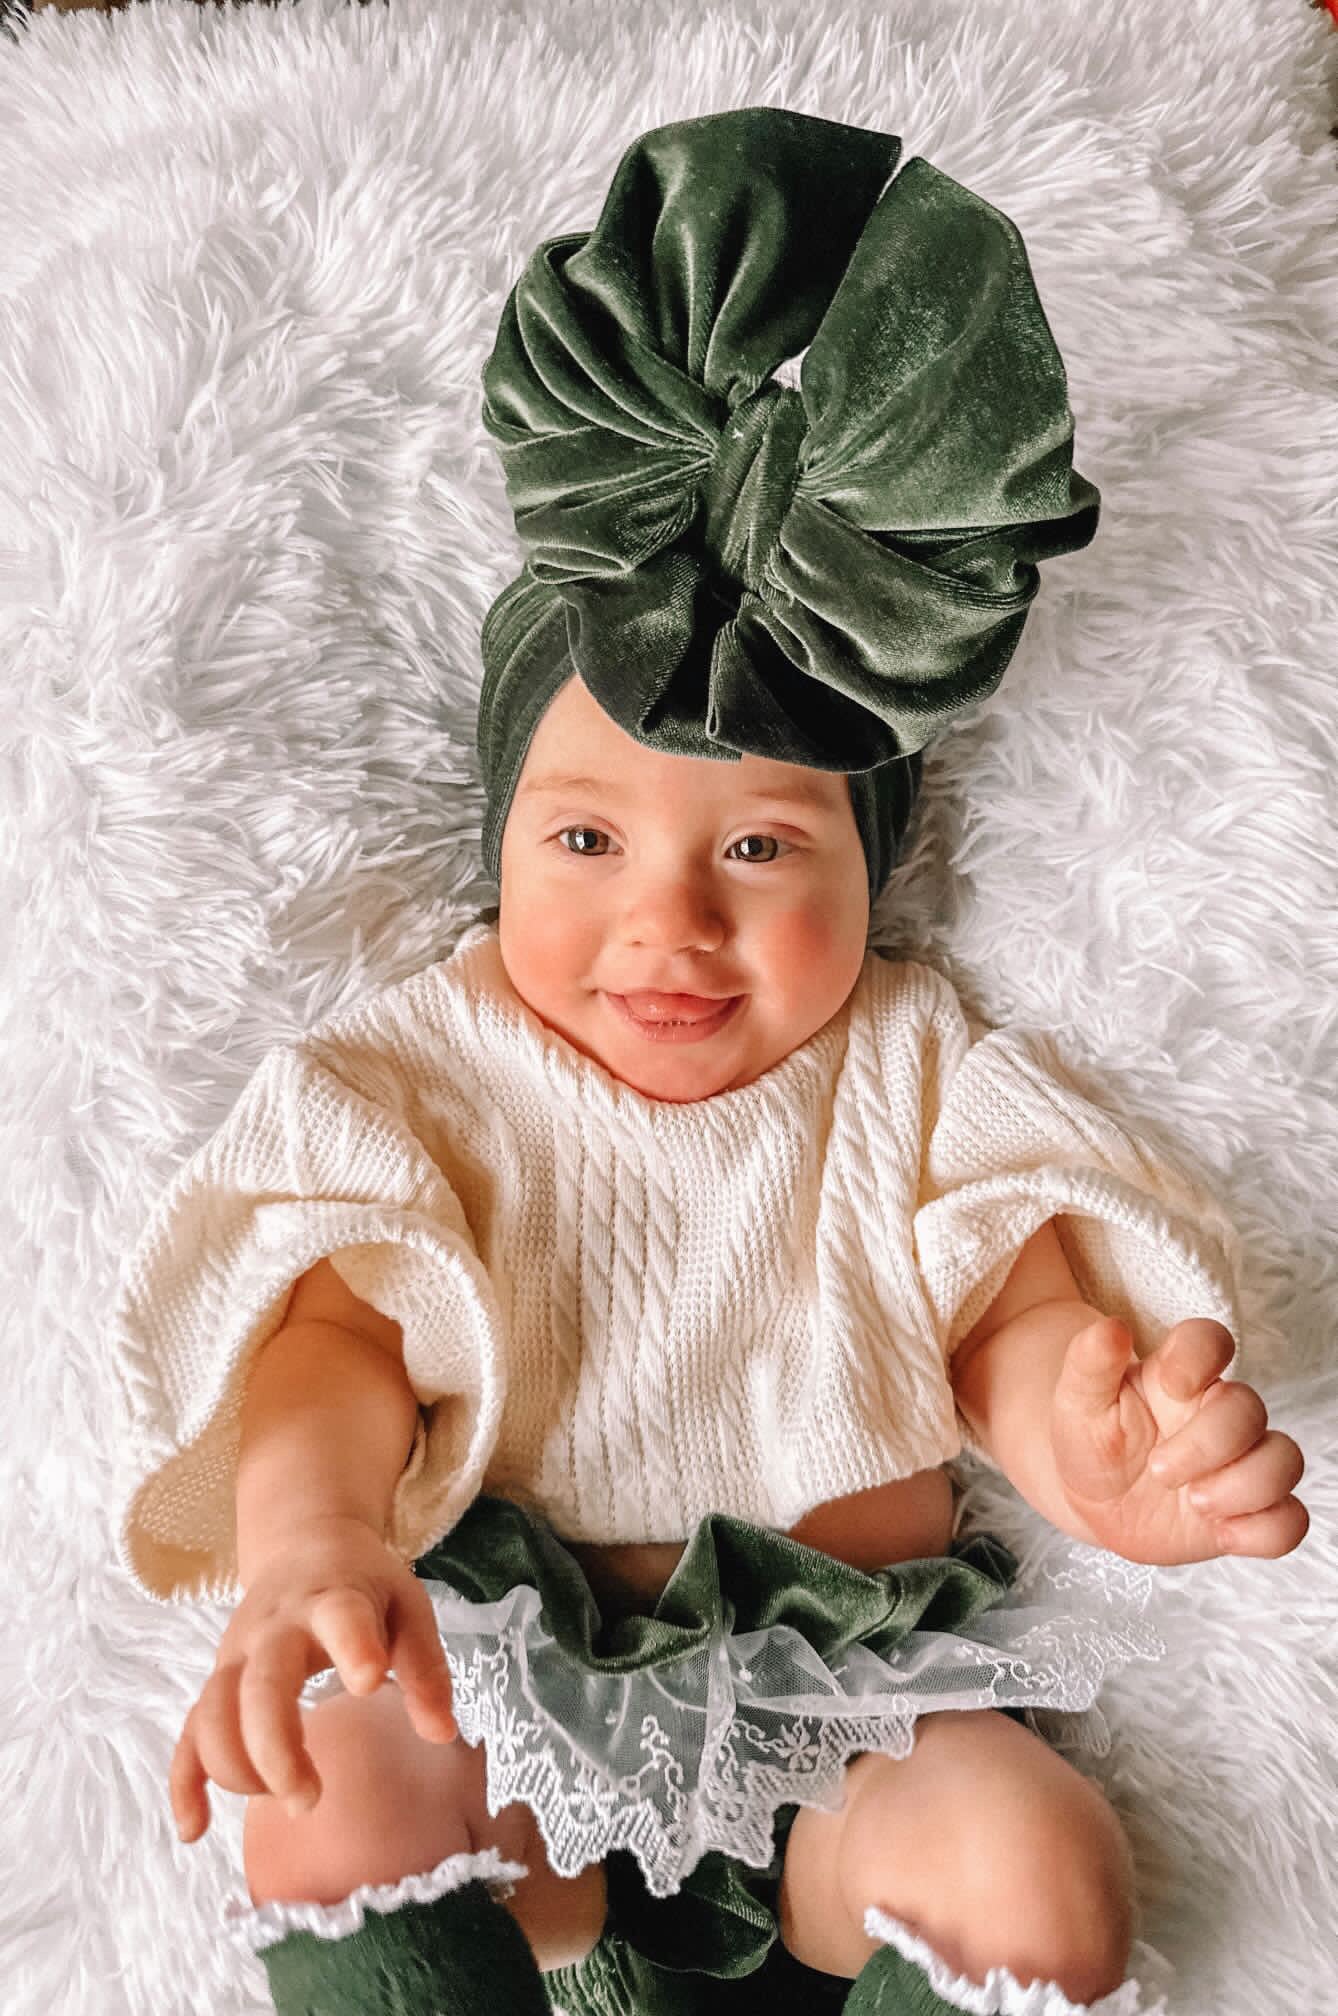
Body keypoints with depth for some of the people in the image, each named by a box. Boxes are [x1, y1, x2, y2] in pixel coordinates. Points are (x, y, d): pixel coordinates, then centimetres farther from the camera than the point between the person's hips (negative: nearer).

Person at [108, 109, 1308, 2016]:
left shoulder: (904, 1064, 6)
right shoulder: (427, 1070, 2)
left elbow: (1011, 1303, -6)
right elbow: (341, 1319, -12)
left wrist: (1095, 1440, -31)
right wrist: (306, 1540, -35)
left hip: (852, 1717, 1)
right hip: (511, 1722, 0)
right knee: (330, 1784, -26)